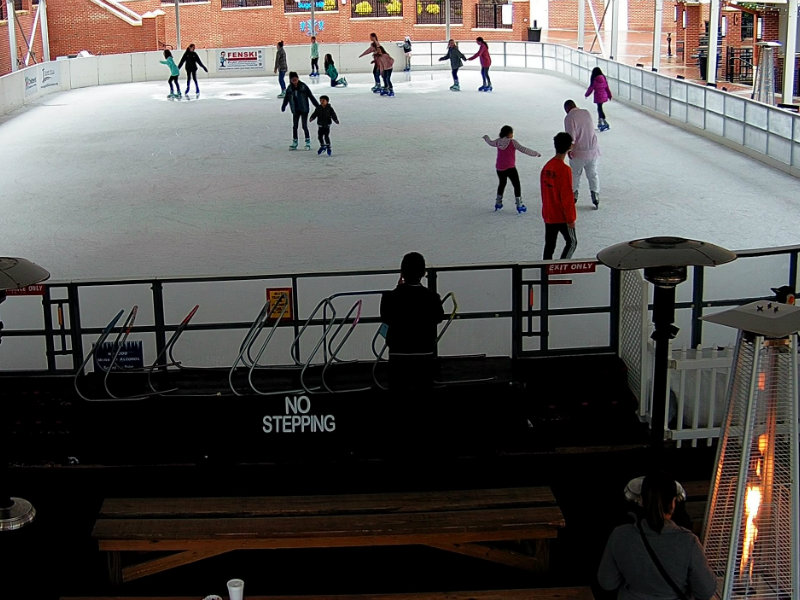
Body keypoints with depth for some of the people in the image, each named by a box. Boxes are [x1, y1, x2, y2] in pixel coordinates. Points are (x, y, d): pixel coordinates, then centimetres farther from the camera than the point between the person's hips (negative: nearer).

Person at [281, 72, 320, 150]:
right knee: (294, 126, 8)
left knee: (304, 126, -4)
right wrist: (283, 106, 3)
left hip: (304, 109, -4)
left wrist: (317, 105, -6)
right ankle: (294, 143, 18)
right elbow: (286, 98, 11)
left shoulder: (303, 86, -10)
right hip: (295, 110, 4)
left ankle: (308, 142, 7)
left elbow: (311, 96, -6)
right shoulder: (290, 88, 0)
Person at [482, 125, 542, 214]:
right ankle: (519, 206, 1)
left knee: (502, 183, 26)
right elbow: (523, 150, -15)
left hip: (499, 168, 6)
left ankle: (498, 203, 31)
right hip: (510, 168, -6)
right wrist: (535, 153, -8)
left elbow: (491, 142, 25)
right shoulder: (512, 142, -12)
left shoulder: (498, 141, 4)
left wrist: (486, 137, 47)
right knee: (517, 185, 5)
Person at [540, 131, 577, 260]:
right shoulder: (565, 169, -21)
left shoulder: (547, 166, 2)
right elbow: (567, 197, -19)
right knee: (572, 242, 10)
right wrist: (571, 218, -12)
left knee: (549, 245, 13)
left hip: (548, 215, 7)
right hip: (562, 216, -7)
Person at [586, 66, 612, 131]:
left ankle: (605, 123, -11)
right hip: (604, 96, 6)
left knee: (600, 109, -2)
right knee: (599, 108, 19)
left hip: (598, 96, -6)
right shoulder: (603, 78, 1)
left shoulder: (594, 80, -14)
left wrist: (586, 94, 10)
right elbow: (607, 87, 6)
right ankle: (600, 123, 25)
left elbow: (591, 88, -6)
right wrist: (609, 96, 15)